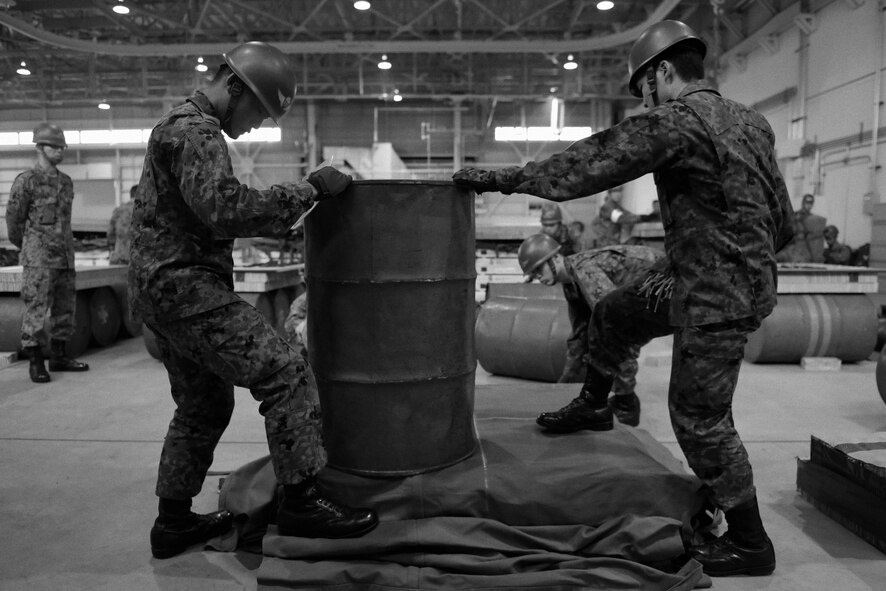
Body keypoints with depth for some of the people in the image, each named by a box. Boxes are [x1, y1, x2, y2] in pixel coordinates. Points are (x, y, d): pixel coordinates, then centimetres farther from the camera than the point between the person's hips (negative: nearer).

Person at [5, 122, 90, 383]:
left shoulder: (66, 181, 12)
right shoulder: (26, 180, -6)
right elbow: (13, 219, 0)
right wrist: (27, 248, 11)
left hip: (65, 256, 6)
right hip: (38, 259, -6)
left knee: (65, 308, 9)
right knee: (36, 308, -5)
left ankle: (59, 356, 18)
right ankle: (35, 362, 3)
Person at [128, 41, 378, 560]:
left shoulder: (184, 125, 22)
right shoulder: (196, 131, -12)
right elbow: (227, 208, -27)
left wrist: (279, 222, 14)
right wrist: (309, 190, -21)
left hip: (167, 287, 11)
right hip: (184, 283, -11)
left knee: (204, 405, 16)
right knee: (284, 371, -15)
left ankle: (174, 522, 26)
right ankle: (302, 500, -11)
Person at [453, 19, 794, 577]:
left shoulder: (675, 120, -17)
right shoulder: (751, 120, 9)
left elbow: (588, 163, -17)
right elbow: (783, 221, 14)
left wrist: (501, 178, -10)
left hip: (717, 300, -9)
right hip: (748, 276, 10)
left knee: (700, 419, 3)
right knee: (613, 313, 21)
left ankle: (750, 543, 19)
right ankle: (594, 405, 43)